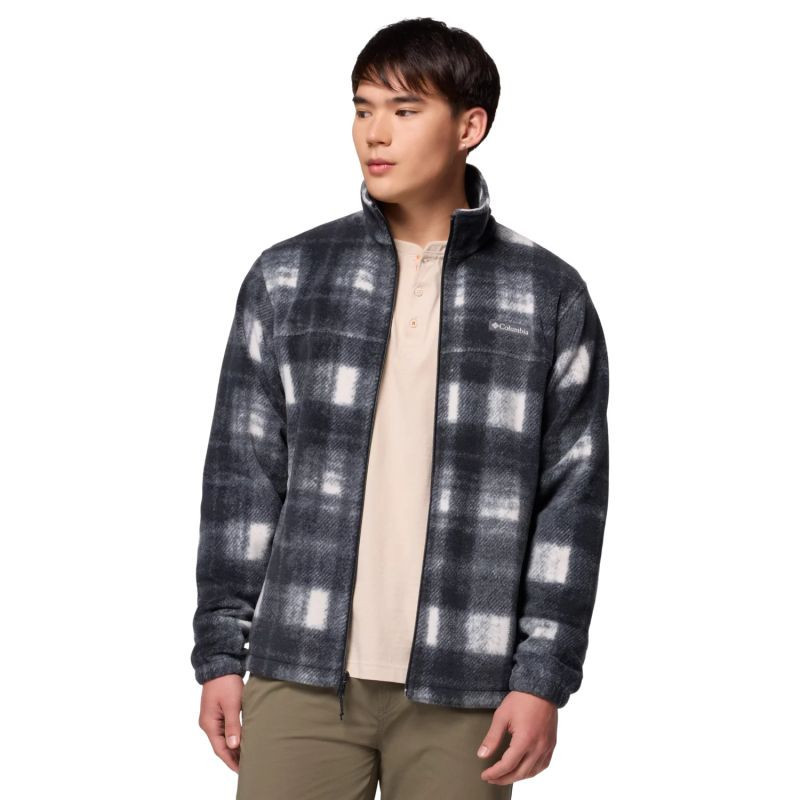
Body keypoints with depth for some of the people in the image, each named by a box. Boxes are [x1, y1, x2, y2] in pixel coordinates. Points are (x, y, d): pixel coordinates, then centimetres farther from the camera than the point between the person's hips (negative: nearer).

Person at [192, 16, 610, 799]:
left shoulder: (550, 297, 2)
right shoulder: (286, 278, 6)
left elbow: (573, 495, 1)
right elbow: (242, 473, 7)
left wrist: (543, 677, -4)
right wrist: (219, 653, 4)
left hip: (463, 693, -1)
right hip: (302, 675, 1)